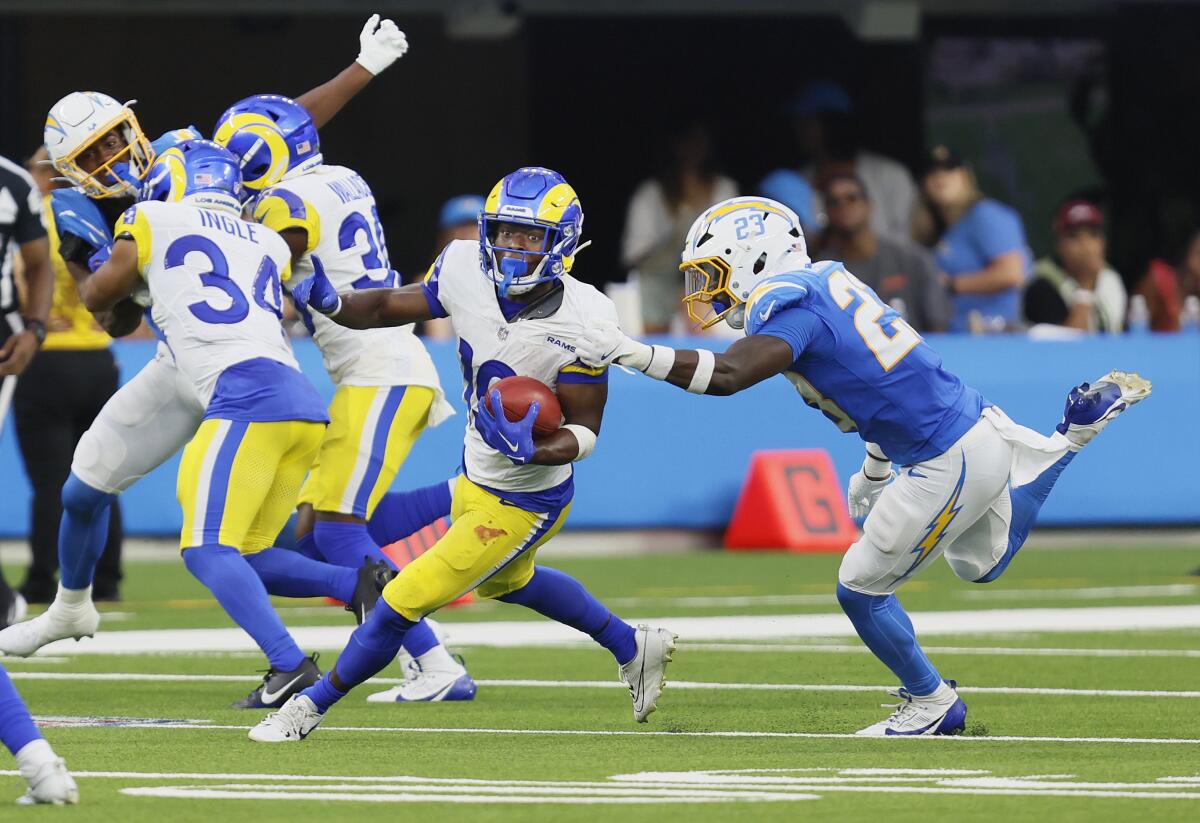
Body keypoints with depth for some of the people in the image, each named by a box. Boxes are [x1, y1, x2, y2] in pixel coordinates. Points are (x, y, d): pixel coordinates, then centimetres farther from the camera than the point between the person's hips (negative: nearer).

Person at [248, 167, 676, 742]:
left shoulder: (582, 322, -29)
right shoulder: (465, 270, -16)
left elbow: (584, 430, -21)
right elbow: (389, 308, -5)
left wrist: (533, 451, -42)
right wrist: (331, 302, -25)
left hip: (523, 502, -8)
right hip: (477, 477, 8)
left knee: (406, 600, -5)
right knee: (505, 582, 34)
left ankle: (312, 706, 15)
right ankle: (634, 648, 53)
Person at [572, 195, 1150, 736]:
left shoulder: (790, 307, -18)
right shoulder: (825, 281, 10)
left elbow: (727, 375, -34)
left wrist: (631, 353, -34)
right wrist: (875, 471, 29)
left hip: (950, 466, -9)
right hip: (978, 422, 9)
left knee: (861, 591, 4)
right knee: (983, 563, 32)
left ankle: (931, 704, 22)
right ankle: (1073, 433, 27)